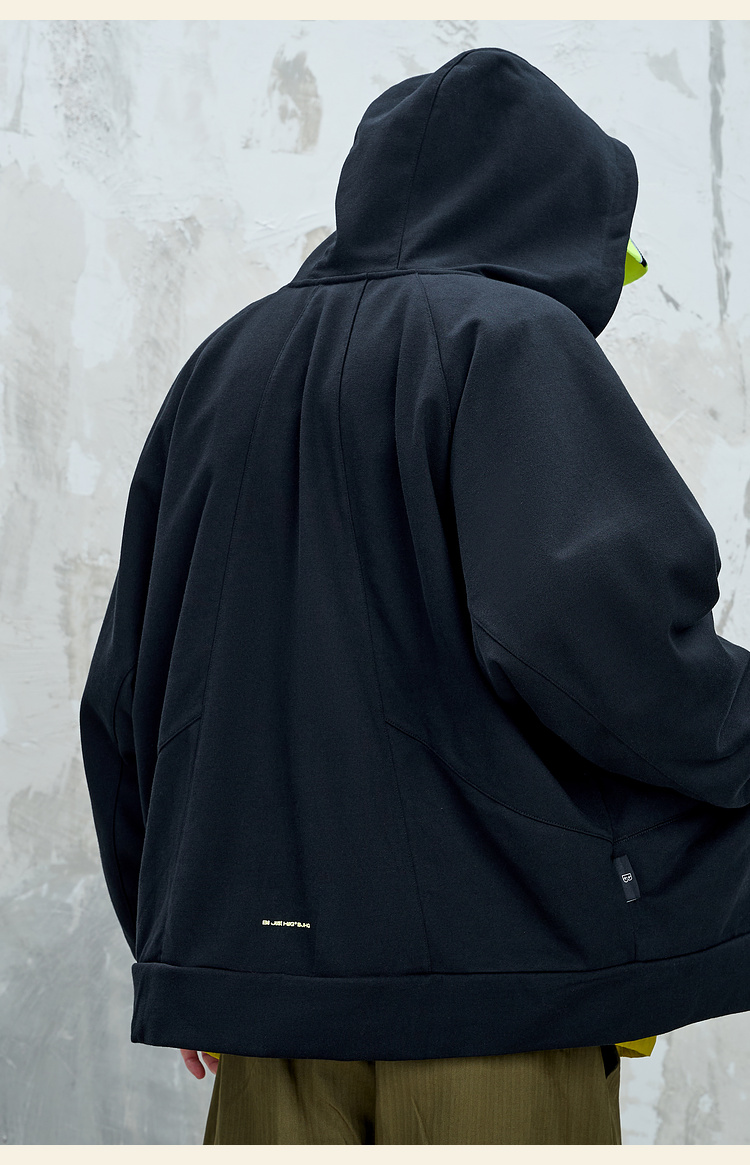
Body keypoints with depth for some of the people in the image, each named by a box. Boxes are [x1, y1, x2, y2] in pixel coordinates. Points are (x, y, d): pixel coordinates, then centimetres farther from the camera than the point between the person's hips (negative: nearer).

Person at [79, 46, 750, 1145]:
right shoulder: (510, 340, -7)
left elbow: (125, 693, 16)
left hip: (261, 954, 6)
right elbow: (594, 623, -22)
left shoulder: (223, 366, 14)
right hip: (491, 972, -6)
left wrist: (173, 939, 23)